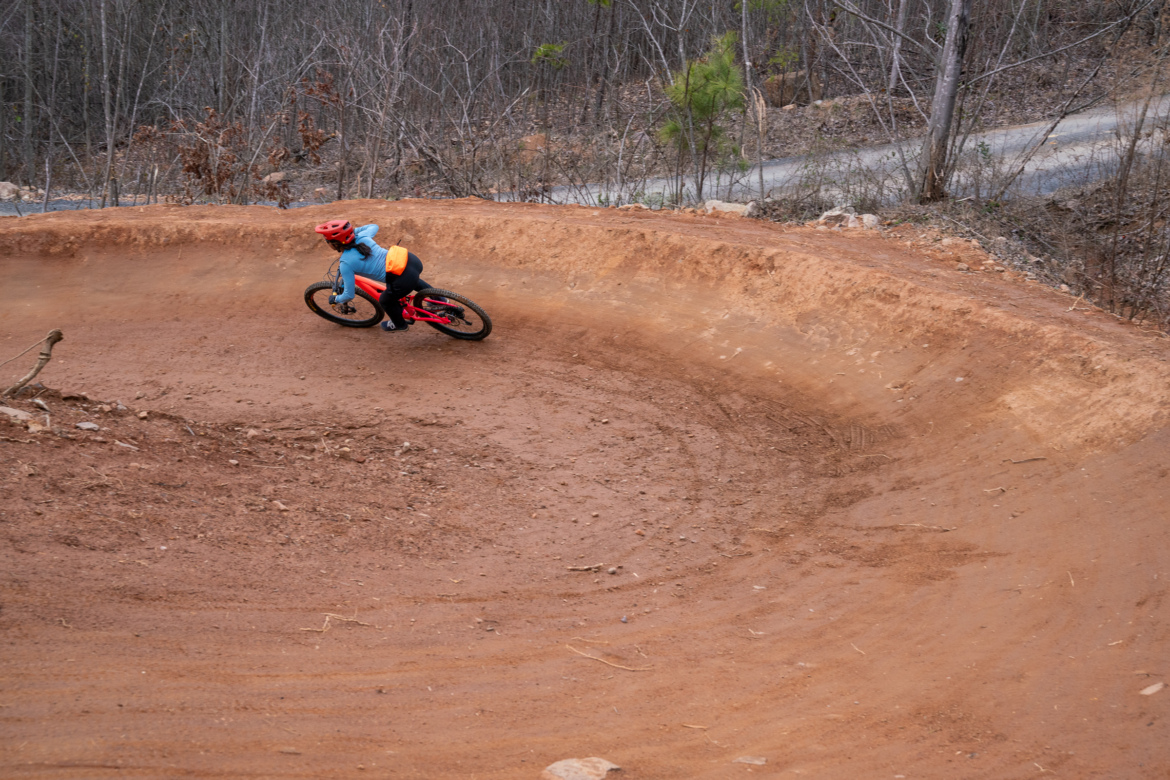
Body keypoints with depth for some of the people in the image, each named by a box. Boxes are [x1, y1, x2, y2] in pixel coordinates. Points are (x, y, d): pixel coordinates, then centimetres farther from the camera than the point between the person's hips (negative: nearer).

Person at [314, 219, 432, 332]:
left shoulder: (346, 264, -8)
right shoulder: (361, 236, 8)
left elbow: (349, 295, 0)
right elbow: (374, 227, 33)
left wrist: (335, 299, 20)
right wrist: (354, 230, 41)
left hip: (404, 278, -7)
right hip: (411, 258, 7)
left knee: (385, 301, 24)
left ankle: (399, 325, 49)